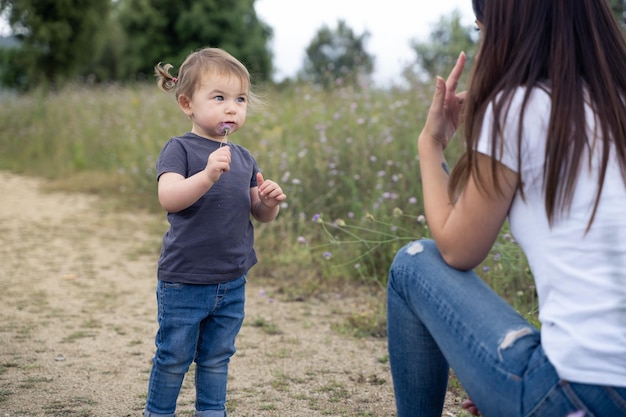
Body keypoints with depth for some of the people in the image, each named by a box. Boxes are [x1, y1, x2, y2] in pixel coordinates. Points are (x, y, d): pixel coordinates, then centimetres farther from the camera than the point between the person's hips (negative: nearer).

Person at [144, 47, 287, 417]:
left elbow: (260, 214, 13)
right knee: (174, 358, 9)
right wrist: (208, 175, -40)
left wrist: (270, 200, -9)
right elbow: (168, 198, -26)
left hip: (232, 283, 5)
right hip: (184, 282, -5)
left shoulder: (244, 158, 7)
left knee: (217, 358, 17)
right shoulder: (180, 149, -10)